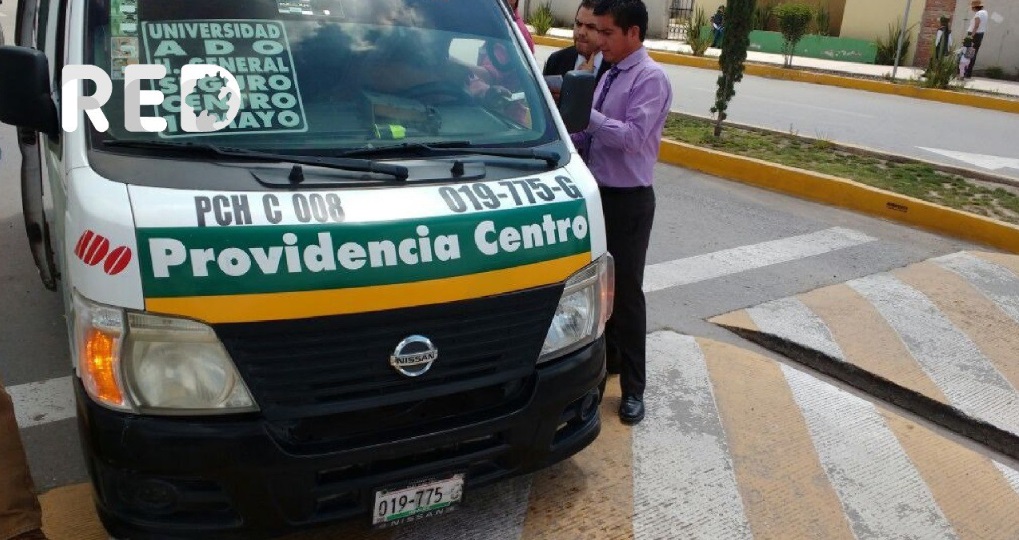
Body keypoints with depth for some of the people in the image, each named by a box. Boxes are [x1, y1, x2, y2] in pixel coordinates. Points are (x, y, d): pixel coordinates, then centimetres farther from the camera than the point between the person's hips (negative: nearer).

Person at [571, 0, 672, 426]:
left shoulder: (651, 79, -14)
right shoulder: (609, 75, 10)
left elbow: (633, 136, -25)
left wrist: (584, 112, -21)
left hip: (628, 200, -8)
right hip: (599, 193, 8)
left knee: (626, 290, -2)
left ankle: (633, 389, 9)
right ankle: (608, 355, 37)